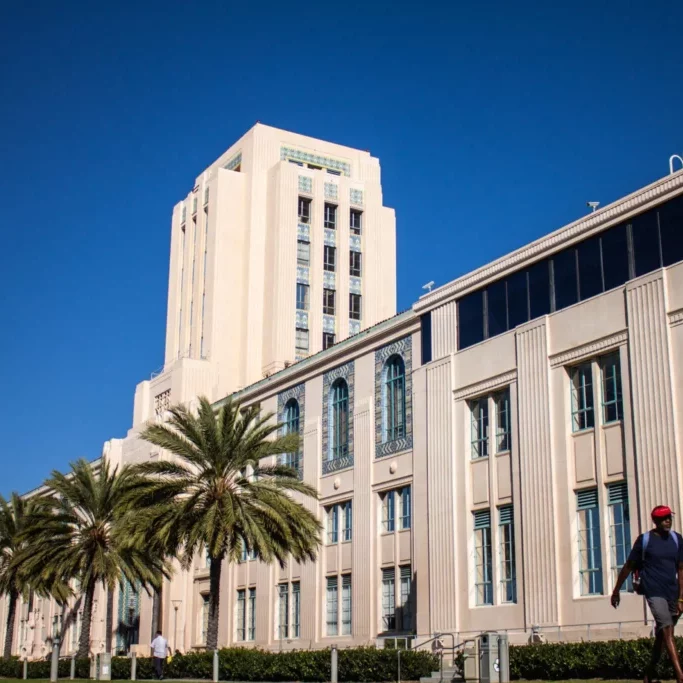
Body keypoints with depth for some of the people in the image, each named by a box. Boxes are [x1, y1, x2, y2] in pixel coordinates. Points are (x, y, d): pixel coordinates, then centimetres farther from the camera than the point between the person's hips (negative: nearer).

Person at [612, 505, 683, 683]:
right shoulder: (644, 540, -4)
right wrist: (616, 591, 7)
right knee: (667, 630, -17)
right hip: (654, 592, -5)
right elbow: (628, 566, 3)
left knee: (662, 634, 14)